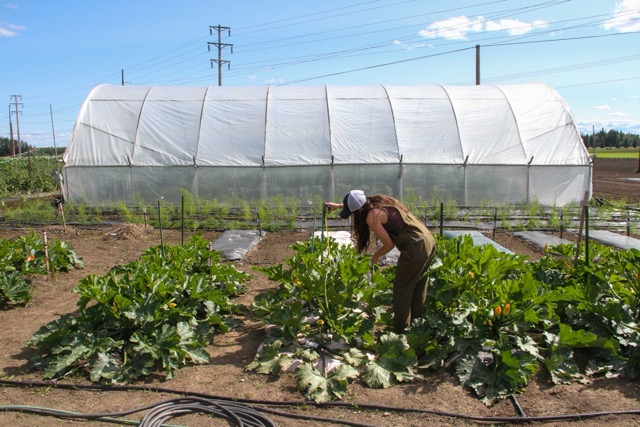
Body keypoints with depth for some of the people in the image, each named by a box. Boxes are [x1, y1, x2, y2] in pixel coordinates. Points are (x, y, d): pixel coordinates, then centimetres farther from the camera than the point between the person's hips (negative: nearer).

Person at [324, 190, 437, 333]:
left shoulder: (372, 217, -14)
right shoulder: (380, 200, 11)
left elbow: (389, 244, -10)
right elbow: (359, 204, 33)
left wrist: (375, 256, 8)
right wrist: (338, 205, 41)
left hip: (415, 249, -9)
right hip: (429, 241, 9)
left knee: (401, 293, 5)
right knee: (417, 290, 20)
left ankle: (400, 333, 13)